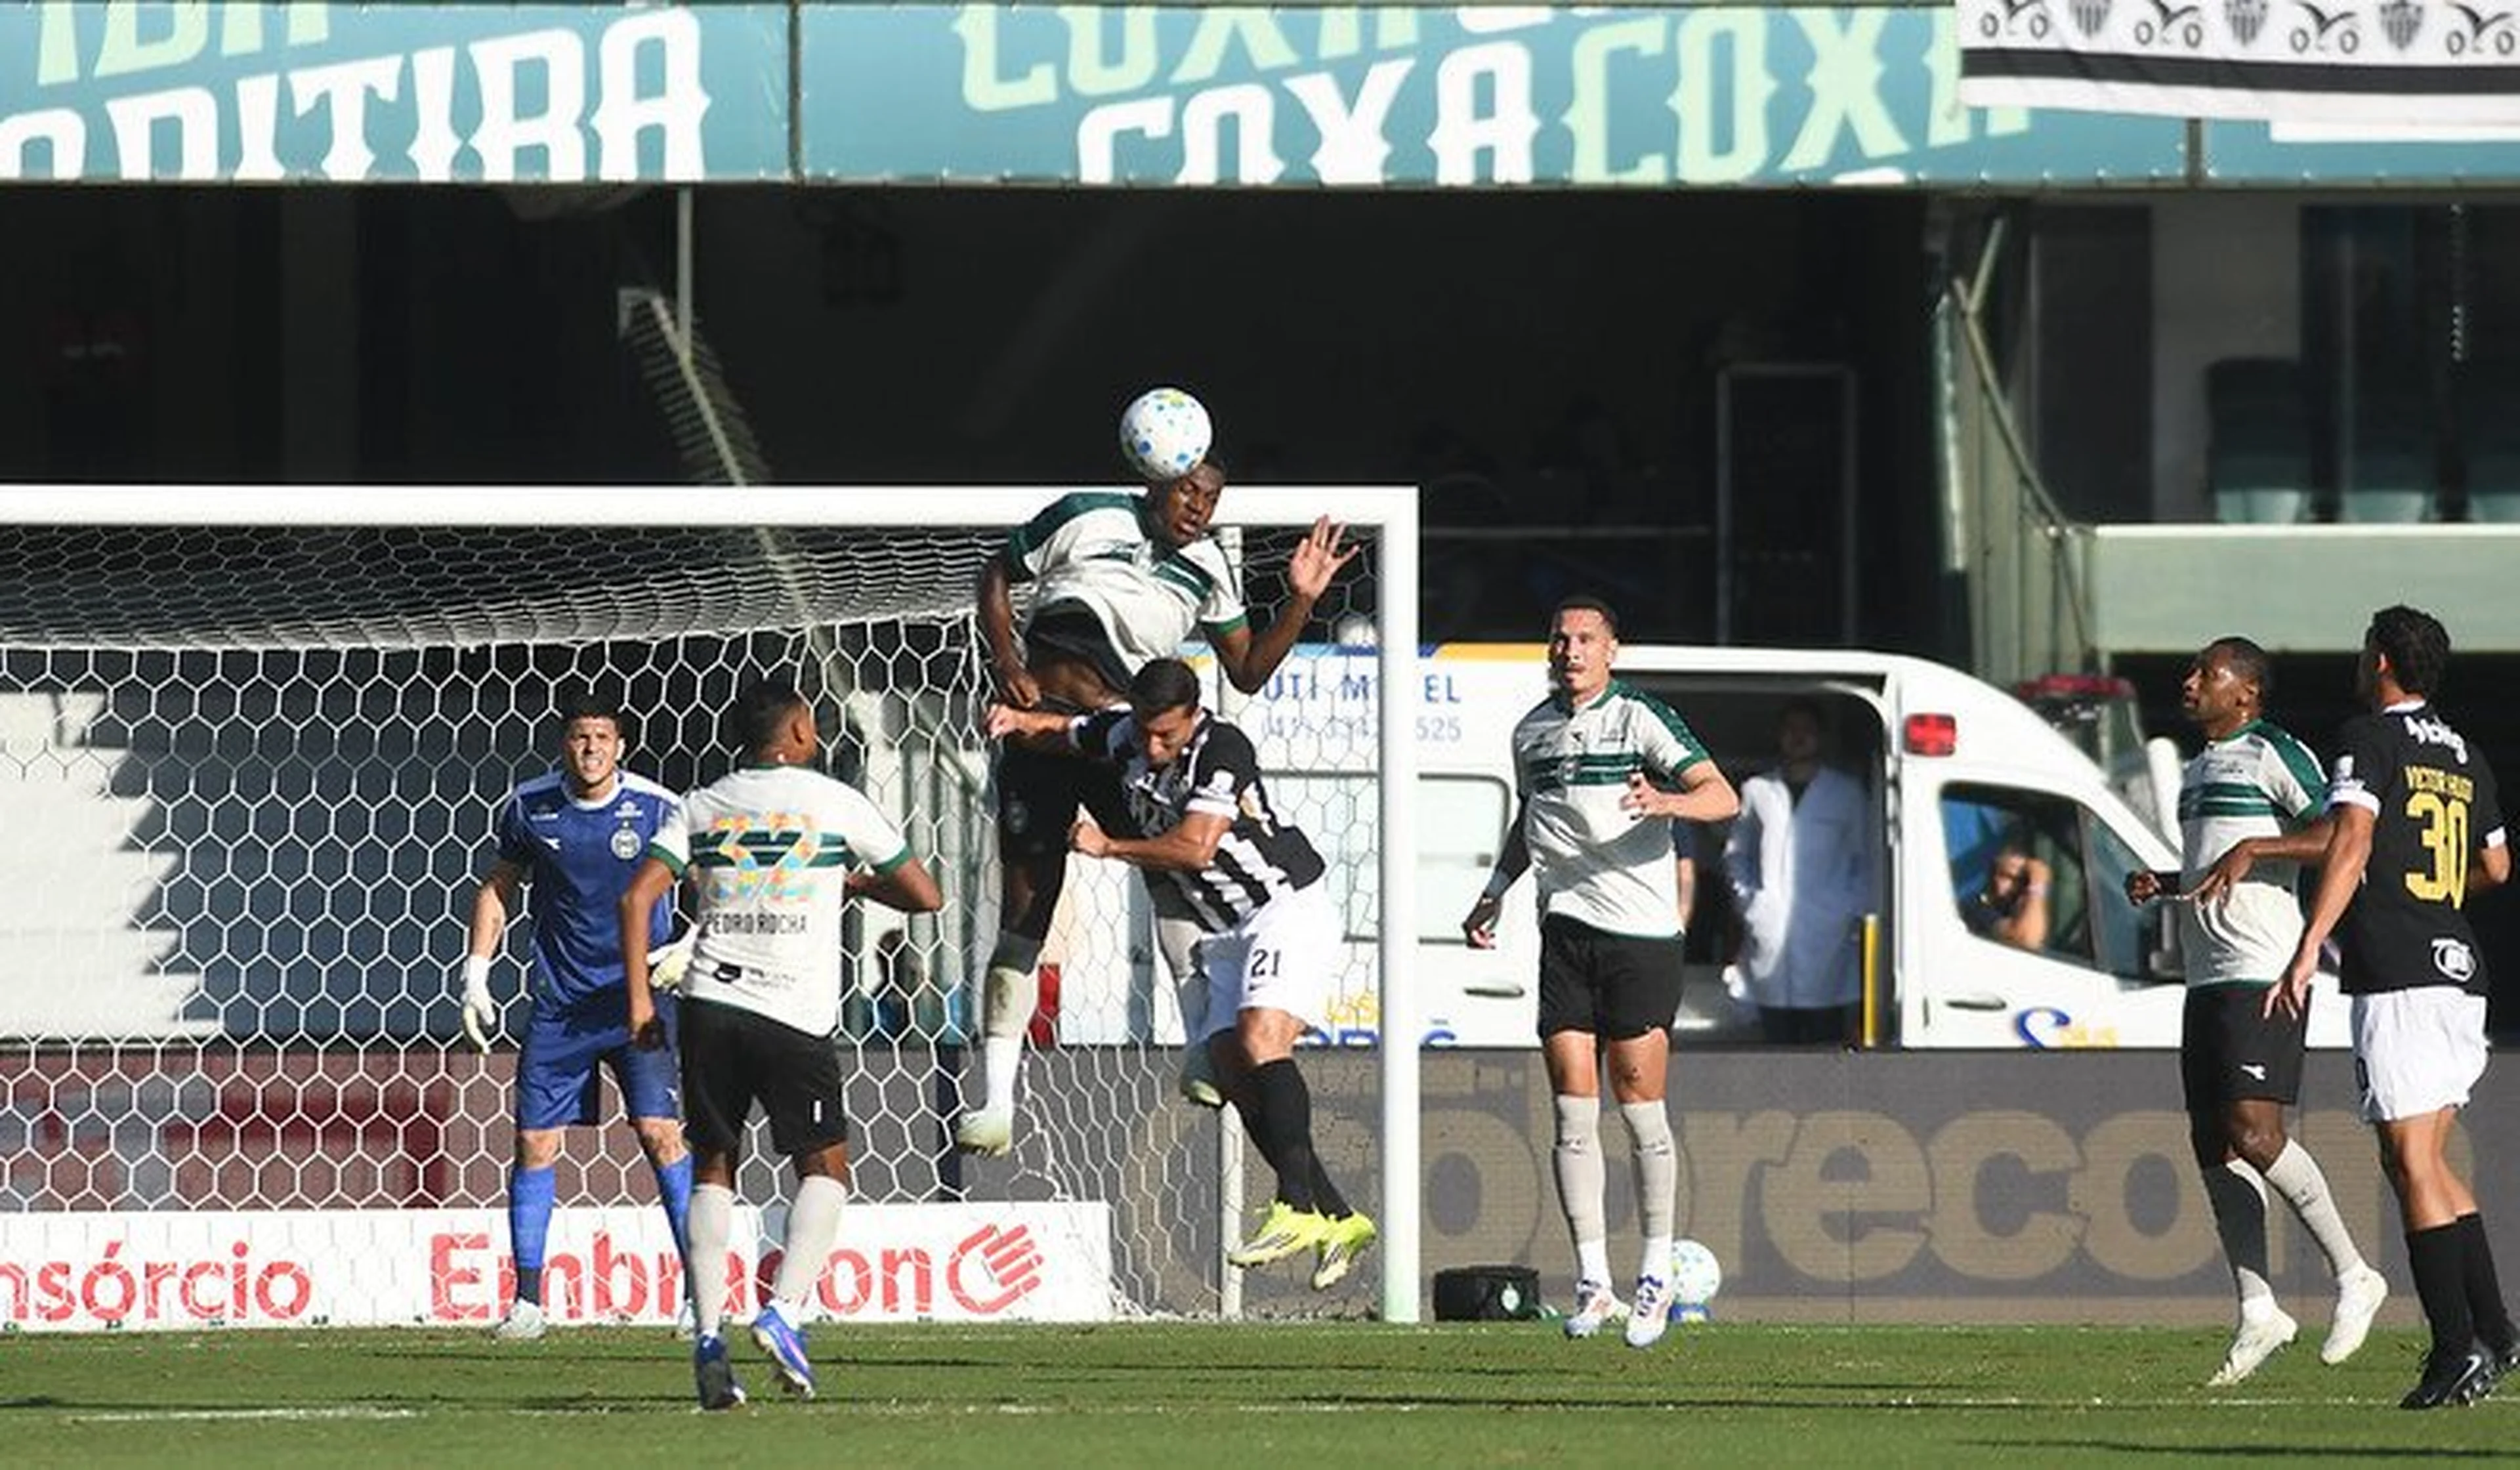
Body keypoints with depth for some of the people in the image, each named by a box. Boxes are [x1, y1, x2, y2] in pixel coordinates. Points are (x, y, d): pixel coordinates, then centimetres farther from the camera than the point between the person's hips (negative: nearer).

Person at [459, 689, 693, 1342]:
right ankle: (528, 1300, 9)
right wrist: (476, 975, 10)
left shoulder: (657, 810, -7)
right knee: (535, 1142, 0)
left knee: (660, 1131, -13)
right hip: (561, 1004, 3)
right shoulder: (529, 808, 0)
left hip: (641, 997, -3)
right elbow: (499, 888, 15)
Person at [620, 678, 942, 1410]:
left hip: (711, 1004, 3)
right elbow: (924, 896, 6)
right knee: (825, 1166, 10)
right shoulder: (834, 802, 3)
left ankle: (709, 1330, -1)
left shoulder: (702, 807, 11)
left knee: (712, 1166, 11)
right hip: (795, 1013, -3)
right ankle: (785, 1309, -9)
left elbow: (637, 896, 0)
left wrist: (639, 997, 4)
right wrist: (856, 882, 25)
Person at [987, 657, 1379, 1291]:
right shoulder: (1123, 737, 1)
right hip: (1226, 937, 9)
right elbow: (1064, 733, 20)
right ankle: (1338, 1220, 5)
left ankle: (1298, 1208, -36)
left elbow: (1195, 848, -26)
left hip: (1289, 911, -8)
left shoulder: (1222, 750, -20)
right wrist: (1019, 721, -2)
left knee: (1260, 1038, -27)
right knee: (1232, 1072, -1)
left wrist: (1108, 846, -18)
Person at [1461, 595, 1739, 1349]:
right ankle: (1593, 1280, 0)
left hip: (1641, 933, -5)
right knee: (1573, 1110, -3)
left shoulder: (1641, 719, -4)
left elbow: (1722, 797, -12)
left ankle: (1657, 1273, 9)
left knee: (1638, 1103, -3)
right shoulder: (1532, 730, 14)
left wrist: (1667, 802, -31)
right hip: (1566, 930, 5)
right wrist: (1496, 890, 20)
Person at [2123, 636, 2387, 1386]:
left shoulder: (2271, 754, -6)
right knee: (2214, 1144, 4)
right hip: (2208, 978, 10)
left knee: (2253, 1133, -17)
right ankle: (2257, 1311, 7)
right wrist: (2163, 886, 17)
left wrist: (2256, 848, -21)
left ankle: (2353, 1276, -5)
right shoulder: (2200, 769, 23)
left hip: (2261, 972, -10)